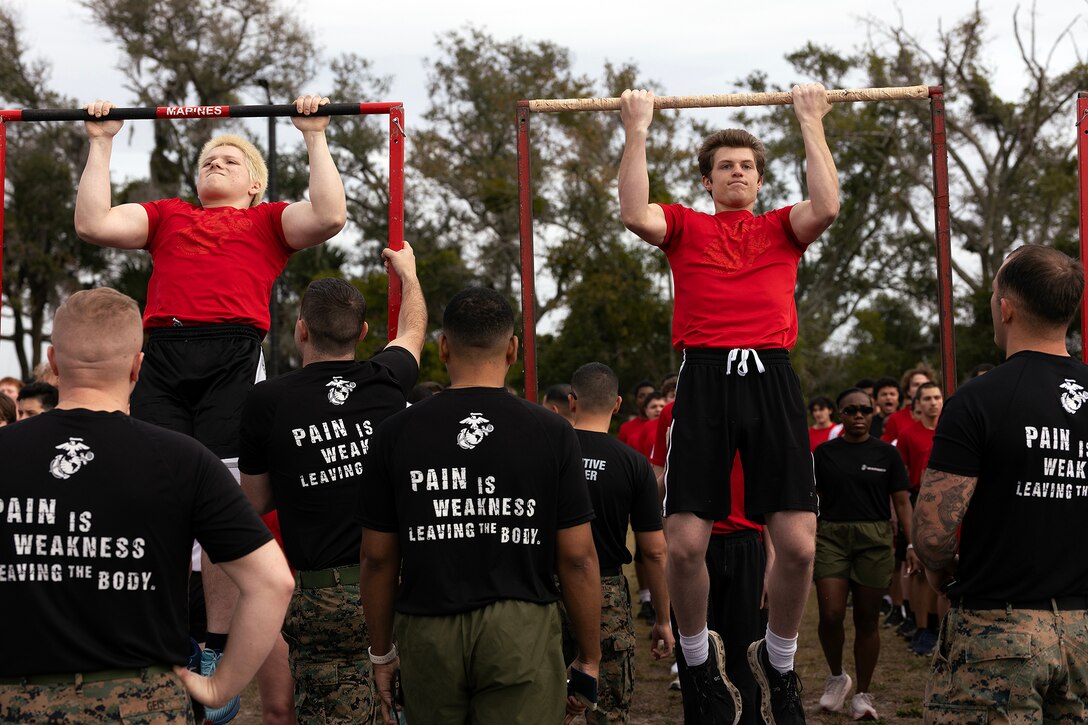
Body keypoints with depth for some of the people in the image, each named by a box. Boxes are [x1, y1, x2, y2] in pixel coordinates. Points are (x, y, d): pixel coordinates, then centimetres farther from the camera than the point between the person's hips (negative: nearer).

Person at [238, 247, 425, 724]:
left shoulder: (267, 401, -3)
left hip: (324, 601, -1)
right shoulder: (387, 382, 3)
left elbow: (256, 502, 10)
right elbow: (413, 328, 28)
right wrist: (407, 272, 47)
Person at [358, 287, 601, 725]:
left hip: (428, 634, 2)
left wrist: (381, 653, 15)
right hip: (523, 628, -1)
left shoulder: (395, 434, 1)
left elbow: (378, 558, 4)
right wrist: (588, 661, 6)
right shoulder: (552, 434, -2)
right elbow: (578, 558, -3)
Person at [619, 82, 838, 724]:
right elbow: (636, 215, -4)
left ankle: (779, 661, 20)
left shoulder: (783, 228, 20)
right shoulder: (685, 226, 17)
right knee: (685, 544, -8)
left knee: (798, 544, -7)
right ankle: (699, 656, 20)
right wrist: (638, 130, 2)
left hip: (772, 380, 1)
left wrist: (813, 124, 5)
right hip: (705, 378, -1)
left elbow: (827, 207, -2)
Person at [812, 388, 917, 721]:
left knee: (867, 620, 5)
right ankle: (836, 677, 18)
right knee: (830, 616, -9)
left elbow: (902, 502, 2)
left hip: (874, 541, 0)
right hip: (831, 538, 0)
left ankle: (863, 694, 18)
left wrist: (913, 544, -7)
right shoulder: (825, 453, 5)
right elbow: (812, 503, 7)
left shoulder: (885, 453, 3)